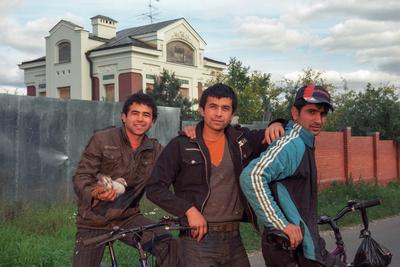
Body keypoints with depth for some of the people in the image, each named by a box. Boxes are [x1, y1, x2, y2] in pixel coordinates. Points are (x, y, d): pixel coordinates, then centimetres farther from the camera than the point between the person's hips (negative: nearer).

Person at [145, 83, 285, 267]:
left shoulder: (242, 140, 5)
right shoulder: (181, 145, -5)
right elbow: (154, 188, -6)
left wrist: (274, 126, -3)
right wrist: (189, 210, -17)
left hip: (234, 239, 4)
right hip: (198, 238, -4)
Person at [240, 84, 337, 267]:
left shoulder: (304, 143, 12)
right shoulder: (292, 144, -19)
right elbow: (252, 177, -32)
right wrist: (282, 225, -29)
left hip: (302, 243, 9)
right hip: (289, 246, -9)